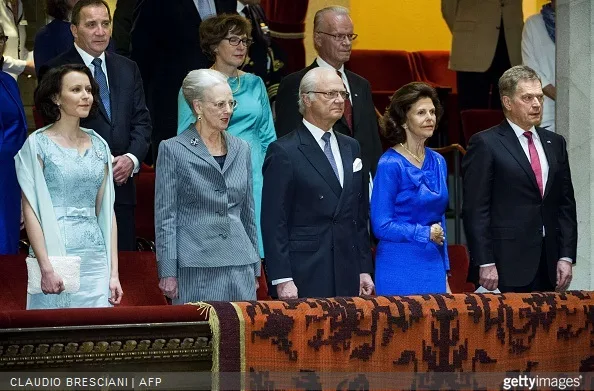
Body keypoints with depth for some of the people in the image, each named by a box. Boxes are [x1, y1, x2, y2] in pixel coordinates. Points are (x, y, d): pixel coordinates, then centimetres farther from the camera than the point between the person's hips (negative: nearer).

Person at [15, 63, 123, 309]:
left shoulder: (98, 146, 13)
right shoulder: (38, 145, -2)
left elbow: (106, 211, 13)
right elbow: (30, 210, -6)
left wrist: (114, 272, 7)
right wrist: (46, 268, -15)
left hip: (95, 258, 4)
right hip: (56, 255, -4)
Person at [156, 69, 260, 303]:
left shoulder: (241, 149, 13)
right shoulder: (173, 150, -1)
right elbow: (165, 216, -3)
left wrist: (255, 266, 17)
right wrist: (167, 273, -8)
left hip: (240, 265, 4)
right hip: (196, 267, -4)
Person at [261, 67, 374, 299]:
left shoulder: (350, 147, 16)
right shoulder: (284, 152, -5)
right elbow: (274, 222, -9)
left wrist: (364, 269, 13)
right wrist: (282, 280, -15)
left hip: (348, 278, 6)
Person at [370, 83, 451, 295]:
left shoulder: (437, 162, 10)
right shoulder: (390, 164, -10)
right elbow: (381, 226, -12)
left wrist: (445, 276, 16)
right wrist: (425, 233, -9)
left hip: (433, 266, 6)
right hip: (400, 270, -6)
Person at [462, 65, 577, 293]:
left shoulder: (555, 144, 16)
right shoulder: (485, 144, -2)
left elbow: (566, 205, 16)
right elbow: (475, 211, -6)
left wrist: (566, 257, 6)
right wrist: (485, 264, -13)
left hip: (549, 264, 5)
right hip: (506, 264, -5)